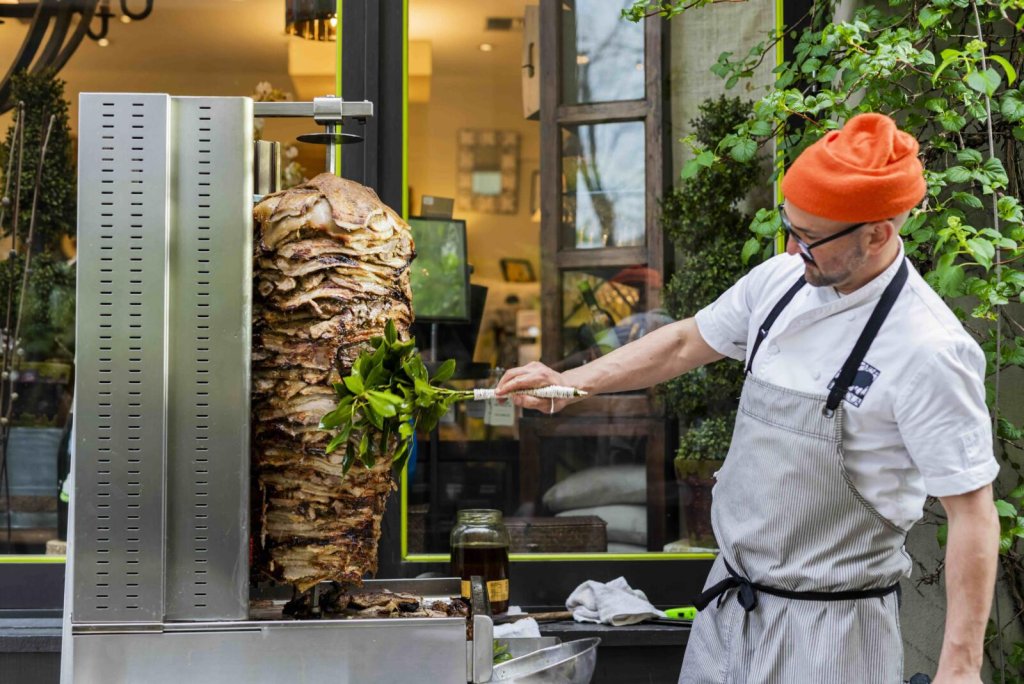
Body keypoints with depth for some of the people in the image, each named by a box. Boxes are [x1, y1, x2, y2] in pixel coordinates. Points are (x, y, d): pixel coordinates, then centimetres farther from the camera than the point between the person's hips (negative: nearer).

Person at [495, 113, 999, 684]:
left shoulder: (931, 350, -21)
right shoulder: (781, 280, -1)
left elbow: (973, 511, -18)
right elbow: (687, 342, 14)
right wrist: (572, 382, 5)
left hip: (830, 632, -6)